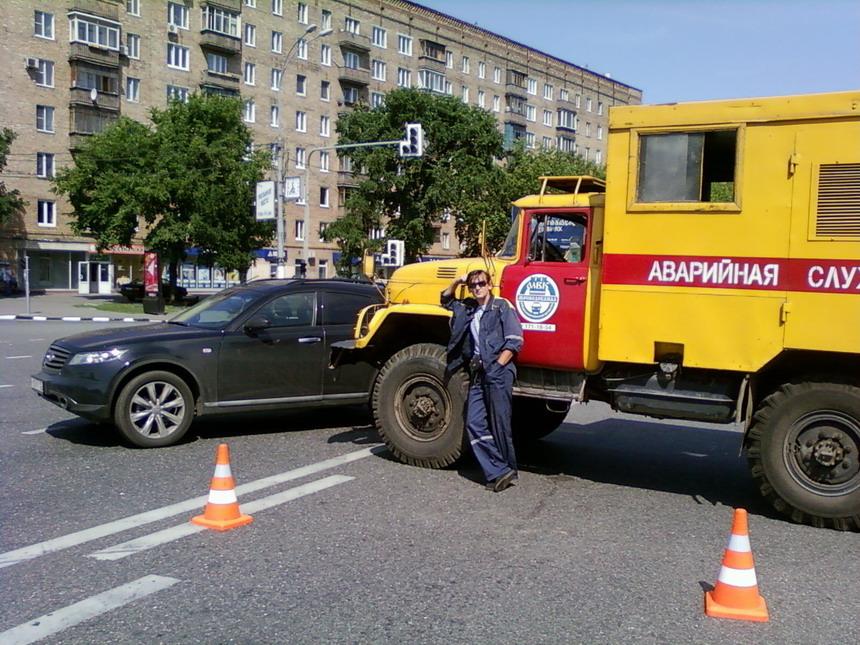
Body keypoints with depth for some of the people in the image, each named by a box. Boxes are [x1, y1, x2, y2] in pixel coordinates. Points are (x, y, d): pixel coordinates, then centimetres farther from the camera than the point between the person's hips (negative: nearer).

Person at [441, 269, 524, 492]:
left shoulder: (502, 306, 0)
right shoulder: (467, 308, 18)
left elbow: (515, 341, -6)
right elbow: (445, 299, 37)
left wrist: (497, 366, -13)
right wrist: (457, 282, 19)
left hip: (498, 371, -6)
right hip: (477, 373, 7)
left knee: (499, 423, -4)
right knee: (475, 423, -3)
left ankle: (508, 469, 9)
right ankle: (499, 472, -2)